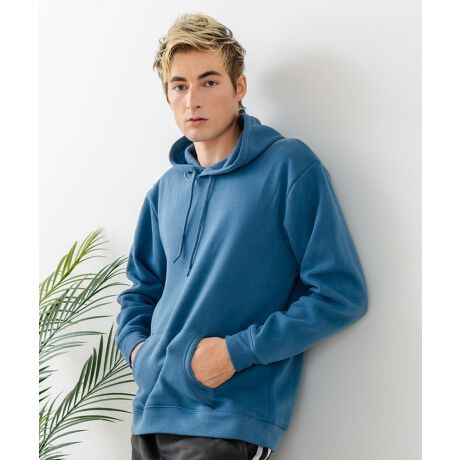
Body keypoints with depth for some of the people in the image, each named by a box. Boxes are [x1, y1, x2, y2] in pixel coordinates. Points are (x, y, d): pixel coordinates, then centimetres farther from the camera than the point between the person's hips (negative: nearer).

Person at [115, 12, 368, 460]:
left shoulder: (290, 166, -7)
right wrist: (136, 344, 3)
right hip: (152, 411, 6)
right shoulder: (166, 190, 11)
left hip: (230, 419, -5)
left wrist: (239, 351, -14)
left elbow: (341, 293, -10)